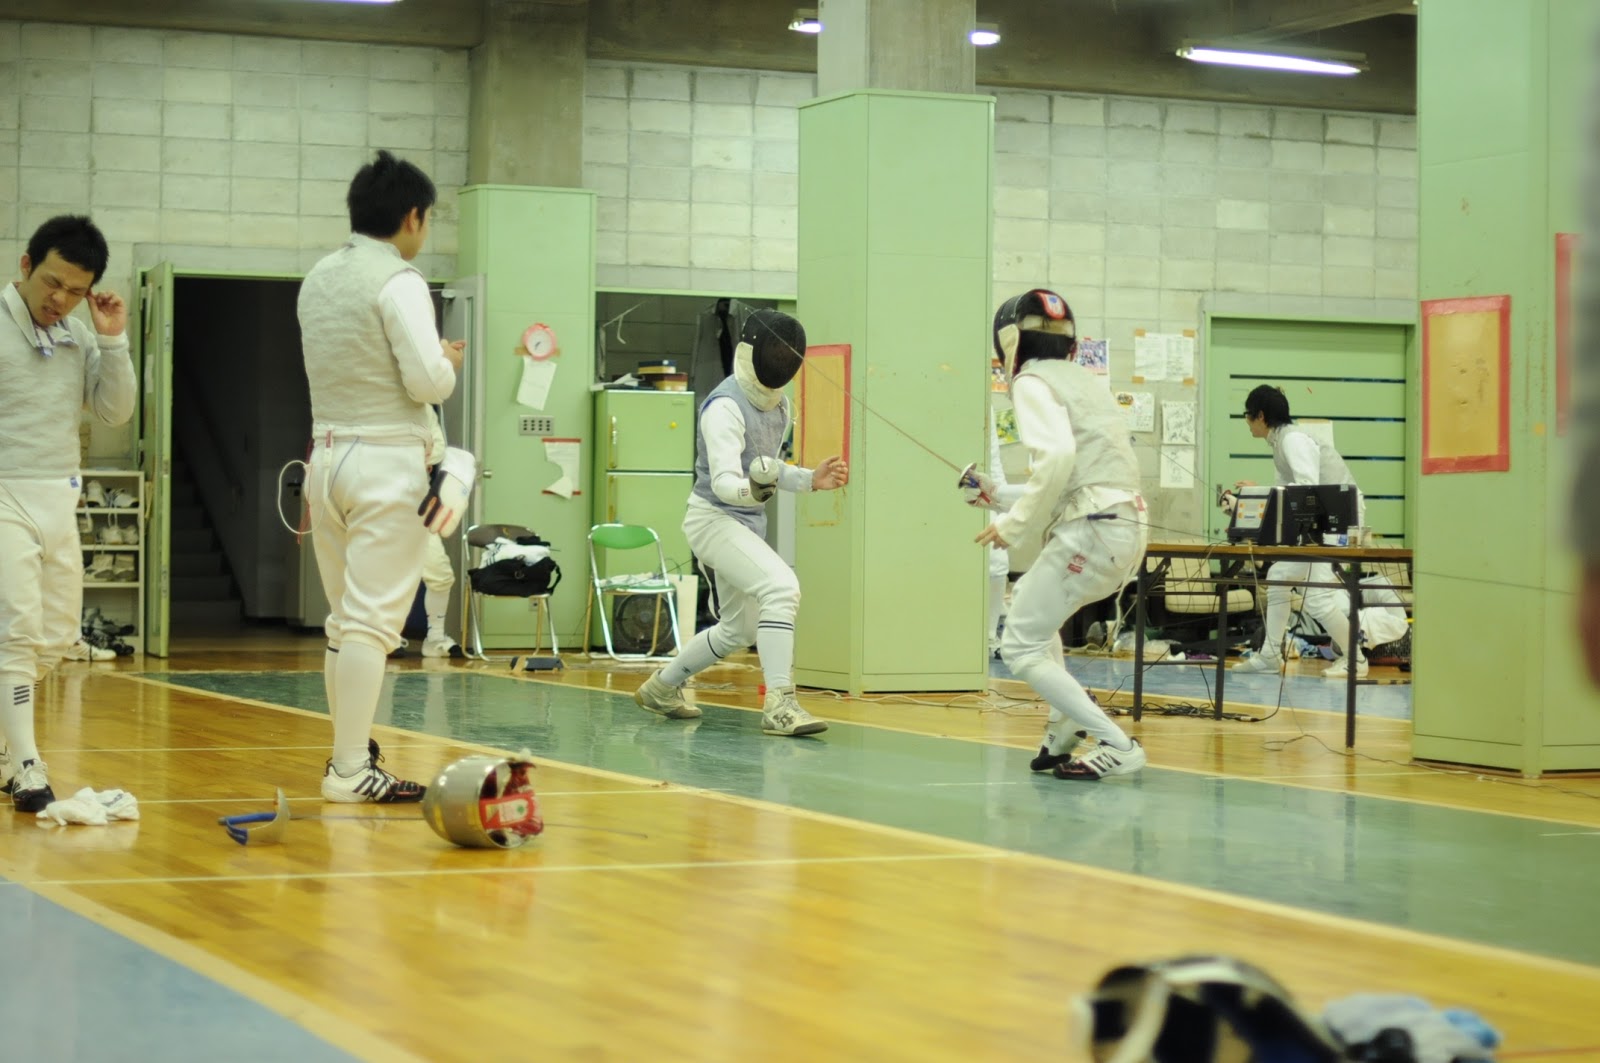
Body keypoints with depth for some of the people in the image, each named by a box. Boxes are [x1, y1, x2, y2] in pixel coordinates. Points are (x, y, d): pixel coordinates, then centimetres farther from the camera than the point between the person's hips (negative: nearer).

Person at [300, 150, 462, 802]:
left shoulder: (318, 279, 10)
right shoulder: (398, 281, -12)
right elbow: (427, 382, -17)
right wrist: (448, 362, 4)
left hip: (327, 454, 7)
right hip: (388, 461, -7)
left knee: (345, 620, 15)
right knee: (372, 624, -7)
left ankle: (351, 751, 22)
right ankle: (349, 770, -9)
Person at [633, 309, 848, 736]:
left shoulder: (778, 403, 5)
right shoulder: (725, 407, -22)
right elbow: (723, 482, -31)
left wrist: (811, 479, 2)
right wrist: (754, 489, -52)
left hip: (747, 523, 9)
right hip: (714, 519, -9)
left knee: (739, 630, 20)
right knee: (782, 590, -29)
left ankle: (661, 687, 38)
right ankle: (779, 705, -32)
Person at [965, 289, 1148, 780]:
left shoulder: (1032, 383, -3)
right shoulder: (1084, 381, 23)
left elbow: (1057, 458, -21)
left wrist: (1015, 525, -11)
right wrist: (1002, 495, 28)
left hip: (1090, 531, -9)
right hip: (1127, 526, 9)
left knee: (1020, 650, 2)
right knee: (1029, 605, 31)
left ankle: (1115, 745, -9)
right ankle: (1067, 728, 22)